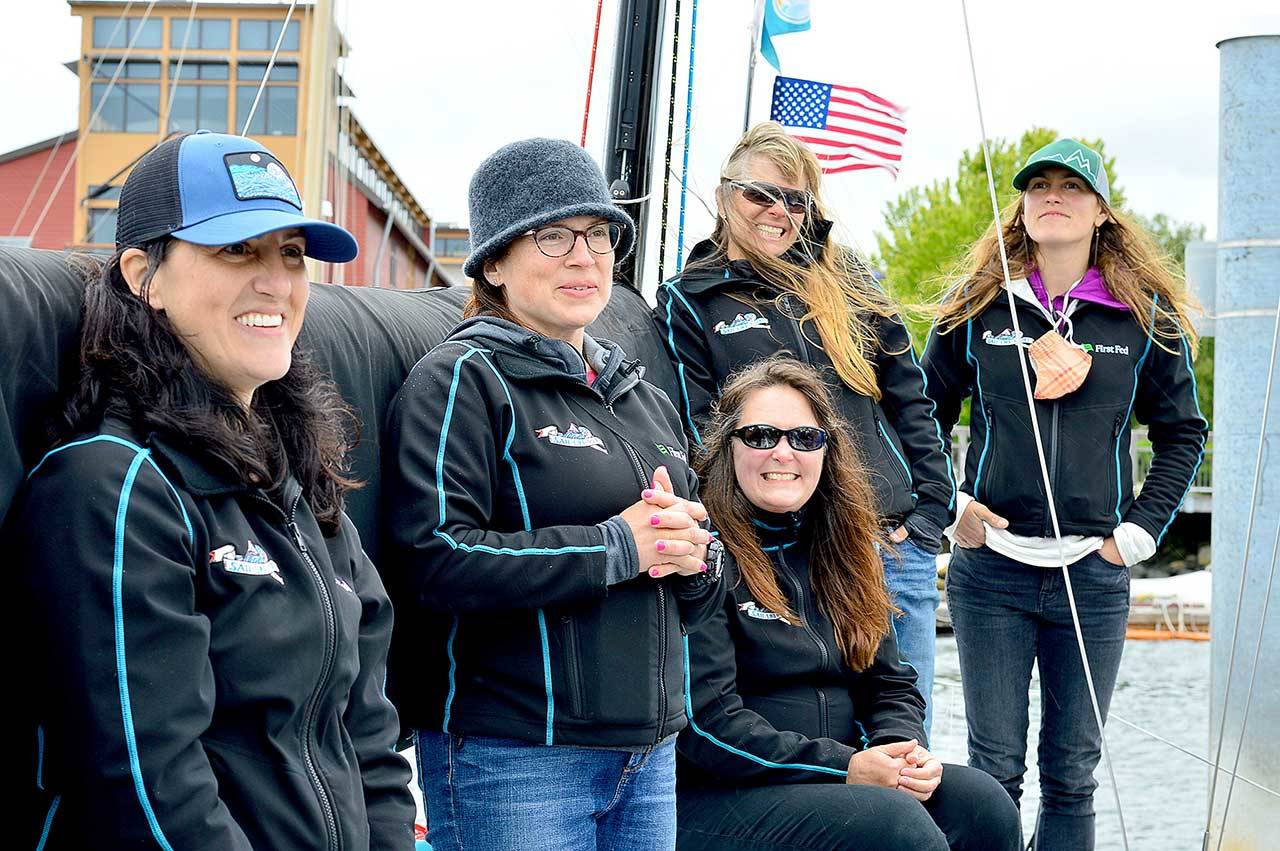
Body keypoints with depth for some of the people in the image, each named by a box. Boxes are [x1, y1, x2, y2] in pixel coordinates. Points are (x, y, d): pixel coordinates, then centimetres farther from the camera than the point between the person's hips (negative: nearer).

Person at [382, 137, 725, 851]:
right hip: (512, 758, -7)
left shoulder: (645, 398, 17)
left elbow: (699, 602, 21)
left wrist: (692, 554, -4)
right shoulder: (463, 379, -5)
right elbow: (432, 562, -20)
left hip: (650, 752, 7)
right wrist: (618, 546, -16)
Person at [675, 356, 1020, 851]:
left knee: (981, 802, -14)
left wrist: (902, 750, -6)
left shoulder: (837, 550, 14)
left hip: (839, 781, 7)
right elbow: (704, 717, -17)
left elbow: (891, 681, 17)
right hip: (712, 798, -7)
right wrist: (842, 767, -19)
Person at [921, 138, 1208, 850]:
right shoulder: (978, 308, 4)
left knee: (1072, 776, 8)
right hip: (990, 570, 0)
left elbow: (1184, 434, 11)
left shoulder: (1147, 316, 4)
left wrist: (1138, 532, 2)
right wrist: (950, 506, -1)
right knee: (994, 769, 4)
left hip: (1095, 576, 1)